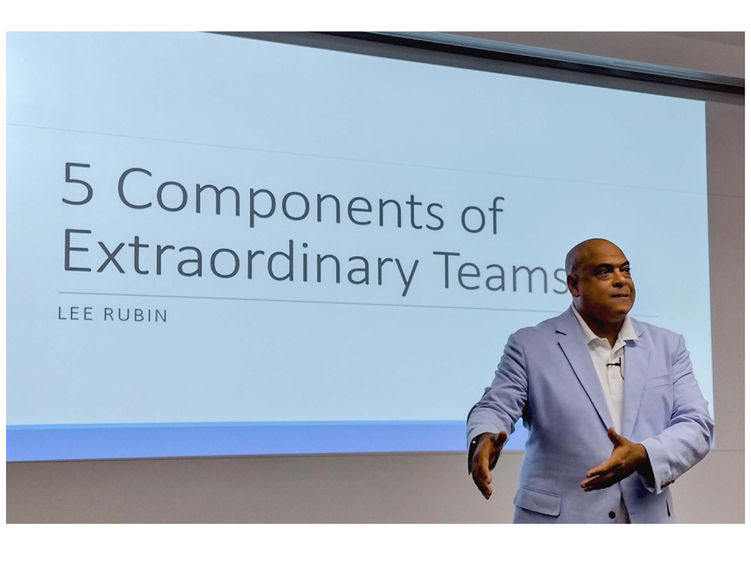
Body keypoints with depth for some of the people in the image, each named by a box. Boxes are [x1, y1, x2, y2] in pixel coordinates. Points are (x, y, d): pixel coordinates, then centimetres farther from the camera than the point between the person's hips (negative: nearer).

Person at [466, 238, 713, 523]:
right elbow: (496, 407, -3)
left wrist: (642, 456, -17)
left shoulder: (667, 346, 10)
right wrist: (484, 439, -28)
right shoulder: (530, 345, 2)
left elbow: (697, 425, 3)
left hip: (647, 521, 3)